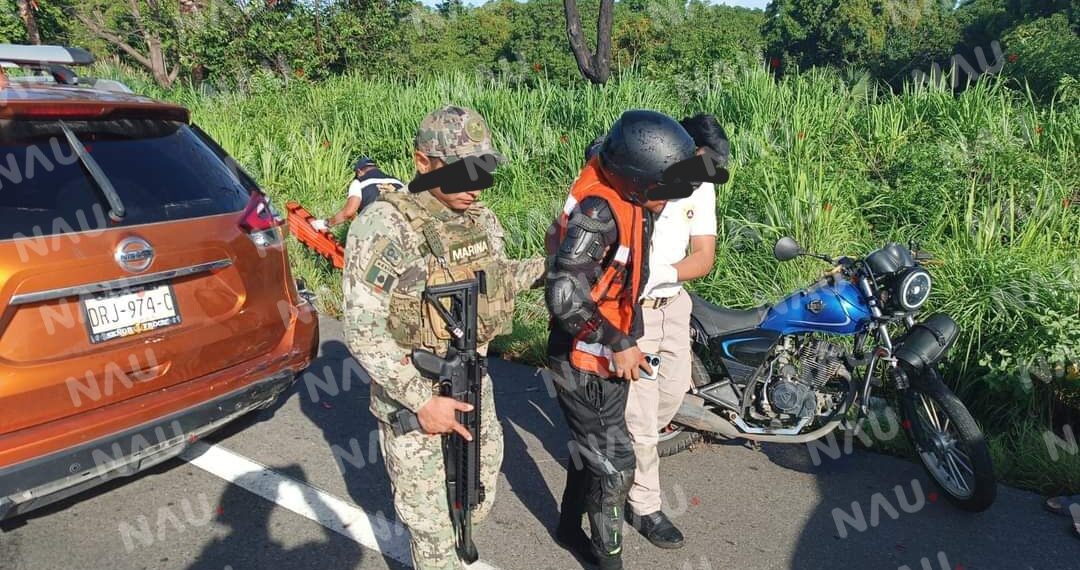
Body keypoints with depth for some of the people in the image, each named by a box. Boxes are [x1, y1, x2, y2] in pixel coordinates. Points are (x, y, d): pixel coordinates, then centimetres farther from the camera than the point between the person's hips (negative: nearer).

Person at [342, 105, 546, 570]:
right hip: (412, 394, -6)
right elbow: (363, 331, -21)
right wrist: (422, 400, -22)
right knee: (432, 521, 9)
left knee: (477, 500, 23)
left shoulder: (480, 219, 0)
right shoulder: (384, 226, -21)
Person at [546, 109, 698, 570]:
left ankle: (570, 527, 44)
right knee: (614, 466, 4)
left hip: (604, 357, 9)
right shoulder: (598, 210, -27)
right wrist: (619, 345, -26)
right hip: (586, 363, -9)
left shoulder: (622, 201, 0)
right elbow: (564, 297, -34)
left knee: (593, 450, 23)